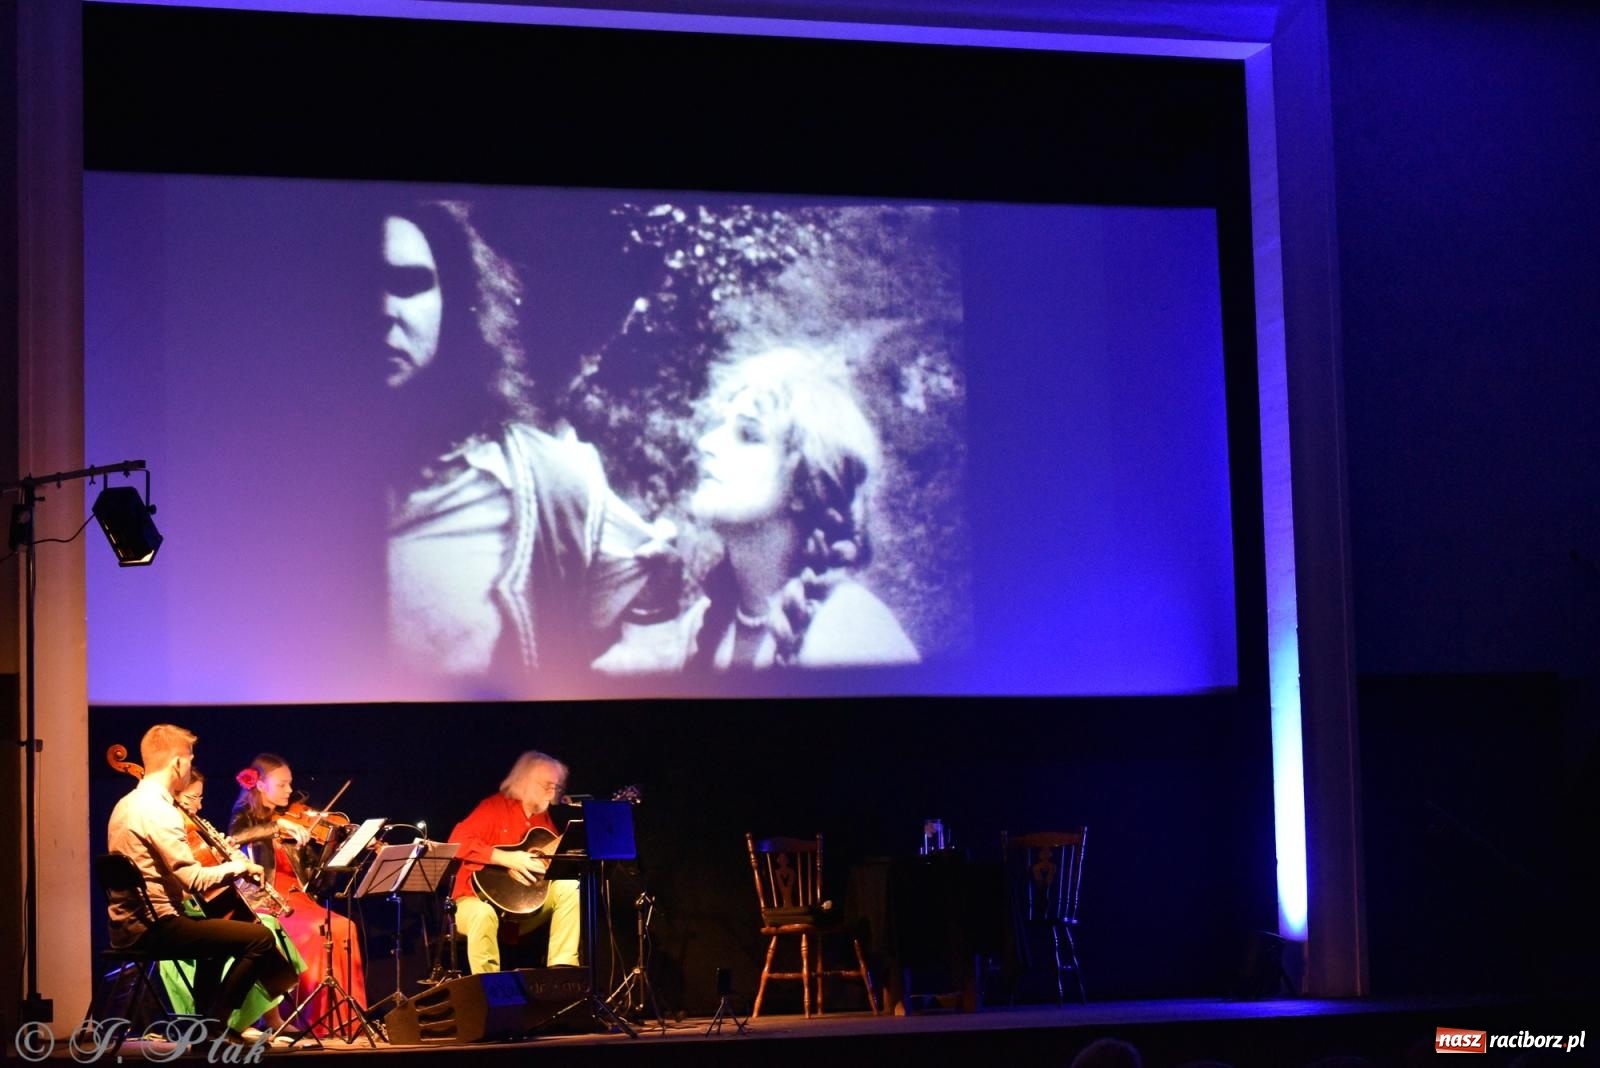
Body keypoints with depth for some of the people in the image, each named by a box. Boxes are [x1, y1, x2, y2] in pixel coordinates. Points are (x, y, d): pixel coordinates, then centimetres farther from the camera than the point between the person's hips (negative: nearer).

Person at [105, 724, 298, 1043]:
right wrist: (238, 865, -7)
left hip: (129, 924, 11)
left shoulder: (127, 804, 13)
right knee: (260, 937, -14)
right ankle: (215, 1026, -3)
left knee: (215, 928, 36)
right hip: (152, 928, -11)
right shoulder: (157, 809, -18)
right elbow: (194, 879, -23)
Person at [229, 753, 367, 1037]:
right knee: (315, 931, -30)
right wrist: (278, 825, -28)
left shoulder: (291, 824, 19)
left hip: (297, 897, 5)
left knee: (342, 927, -22)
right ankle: (315, 1016, -23)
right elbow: (234, 838, -21)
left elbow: (311, 871, 12)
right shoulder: (246, 817, 5)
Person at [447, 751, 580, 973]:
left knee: (569, 887, -14)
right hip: (481, 897, -6)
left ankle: (561, 969, -17)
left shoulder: (544, 818, 12)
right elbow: (458, 841, -24)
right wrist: (506, 858, -29)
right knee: (484, 915, -39)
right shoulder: (494, 807, -9)